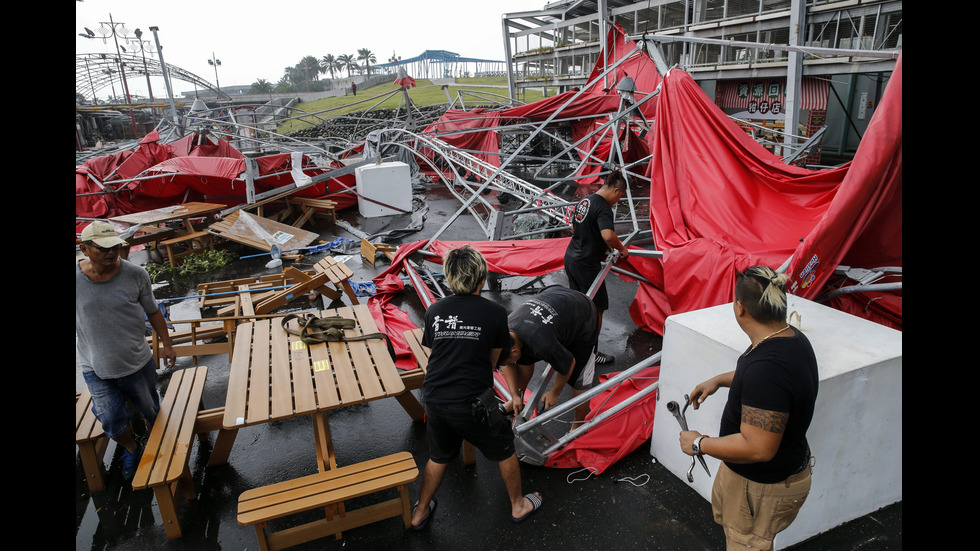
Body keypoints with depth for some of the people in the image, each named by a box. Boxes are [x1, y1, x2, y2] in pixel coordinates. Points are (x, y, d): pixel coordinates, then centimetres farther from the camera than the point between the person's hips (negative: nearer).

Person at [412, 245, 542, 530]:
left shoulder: (434, 310, 3)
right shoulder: (496, 312, -5)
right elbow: (493, 360, 4)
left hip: (434, 399, 4)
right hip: (473, 402, -4)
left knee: (438, 456, 28)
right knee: (504, 450, 22)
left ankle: (420, 512, 44)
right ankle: (518, 505, 42)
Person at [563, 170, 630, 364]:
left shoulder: (584, 201, 11)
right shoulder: (603, 207, -18)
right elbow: (608, 235, -34)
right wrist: (621, 249, -15)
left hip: (571, 258, 9)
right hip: (587, 264, -9)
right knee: (596, 308, 4)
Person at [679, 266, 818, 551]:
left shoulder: (768, 368, -38)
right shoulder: (790, 336, -6)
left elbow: (757, 448, -36)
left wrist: (698, 444, -24)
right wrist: (718, 380, 12)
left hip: (765, 486, -9)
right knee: (723, 508, 32)